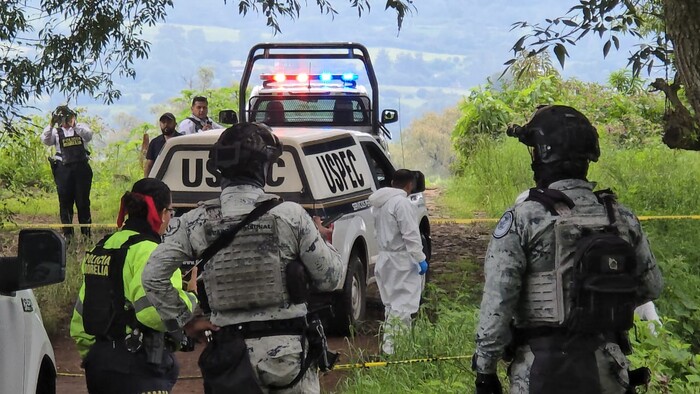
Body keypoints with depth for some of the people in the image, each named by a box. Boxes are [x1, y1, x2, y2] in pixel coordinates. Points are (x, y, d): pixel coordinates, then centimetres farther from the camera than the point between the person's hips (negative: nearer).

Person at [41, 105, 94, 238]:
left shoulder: (81, 128, 7)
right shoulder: (56, 132, 9)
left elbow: (88, 136, -14)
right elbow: (45, 140, -9)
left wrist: (74, 126, -27)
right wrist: (51, 125, -22)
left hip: (81, 168, -1)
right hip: (63, 169, 1)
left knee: (83, 201, 2)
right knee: (65, 202, 2)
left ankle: (86, 232, 8)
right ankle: (67, 233, 8)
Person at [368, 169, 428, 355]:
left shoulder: (379, 203, 11)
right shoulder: (402, 203, -18)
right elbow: (410, 235, -22)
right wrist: (420, 259, -19)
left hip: (385, 257, 9)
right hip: (401, 261, -9)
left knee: (391, 301, 18)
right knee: (402, 304, -7)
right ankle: (390, 345, -12)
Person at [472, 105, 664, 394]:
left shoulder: (522, 221, -11)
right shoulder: (622, 219, 2)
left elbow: (497, 303, -13)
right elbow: (652, 287, 12)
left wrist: (485, 368, -6)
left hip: (544, 370, -4)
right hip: (607, 370, 4)